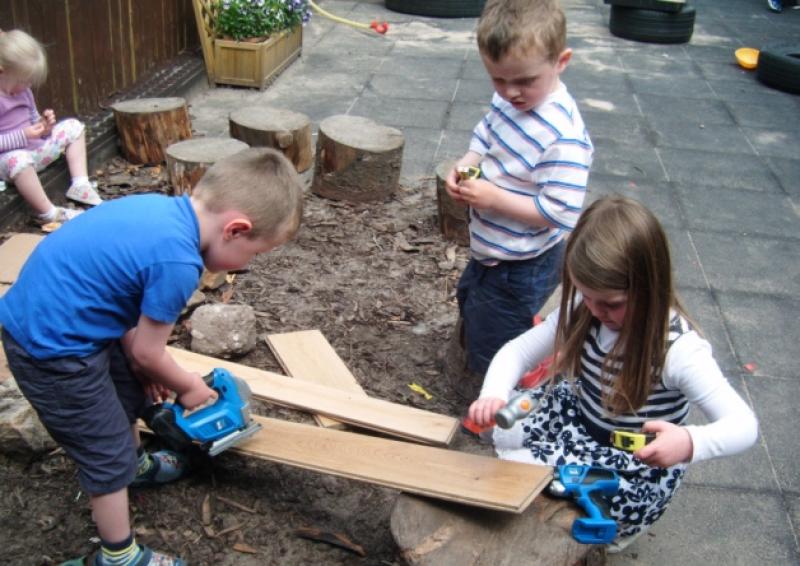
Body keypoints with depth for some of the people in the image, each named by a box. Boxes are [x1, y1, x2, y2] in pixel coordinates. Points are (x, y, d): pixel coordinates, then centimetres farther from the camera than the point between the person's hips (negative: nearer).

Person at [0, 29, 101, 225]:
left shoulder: (21, 91, 6)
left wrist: (43, 125, -6)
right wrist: (23, 136, -30)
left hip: (34, 149, 9)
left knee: (72, 126, 13)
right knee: (18, 159, -44)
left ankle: (80, 185, 1)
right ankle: (48, 214, -33)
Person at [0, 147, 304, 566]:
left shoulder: (162, 210, -2)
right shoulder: (178, 261, -28)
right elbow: (149, 352, -14)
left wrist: (144, 365, 14)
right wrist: (189, 386, 5)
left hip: (41, 317, 9)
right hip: (52, 349, -9)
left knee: (129, 393, 30)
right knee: (108, 454, 9)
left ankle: (136, 464, 57)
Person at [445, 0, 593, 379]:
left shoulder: (563, 136, -31)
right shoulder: (507, 100, -7)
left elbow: (558, 213, -31)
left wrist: (494, 198, -30)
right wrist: (465, 165, -9)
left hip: (523, 268, -9)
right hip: (490, 251, 9)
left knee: (488, 356, 4)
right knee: (469, 301, 33)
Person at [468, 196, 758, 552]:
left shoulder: (678, 348, -31)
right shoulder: (583, 310, -15)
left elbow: (744, 424, -31)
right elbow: (518, 350, -10)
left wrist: (690, 443, -54)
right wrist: (494, 394, -33)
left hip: (637, 463, -6)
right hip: (582, 416, 6)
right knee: (499, 429, -7)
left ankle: (620, 522, 11)